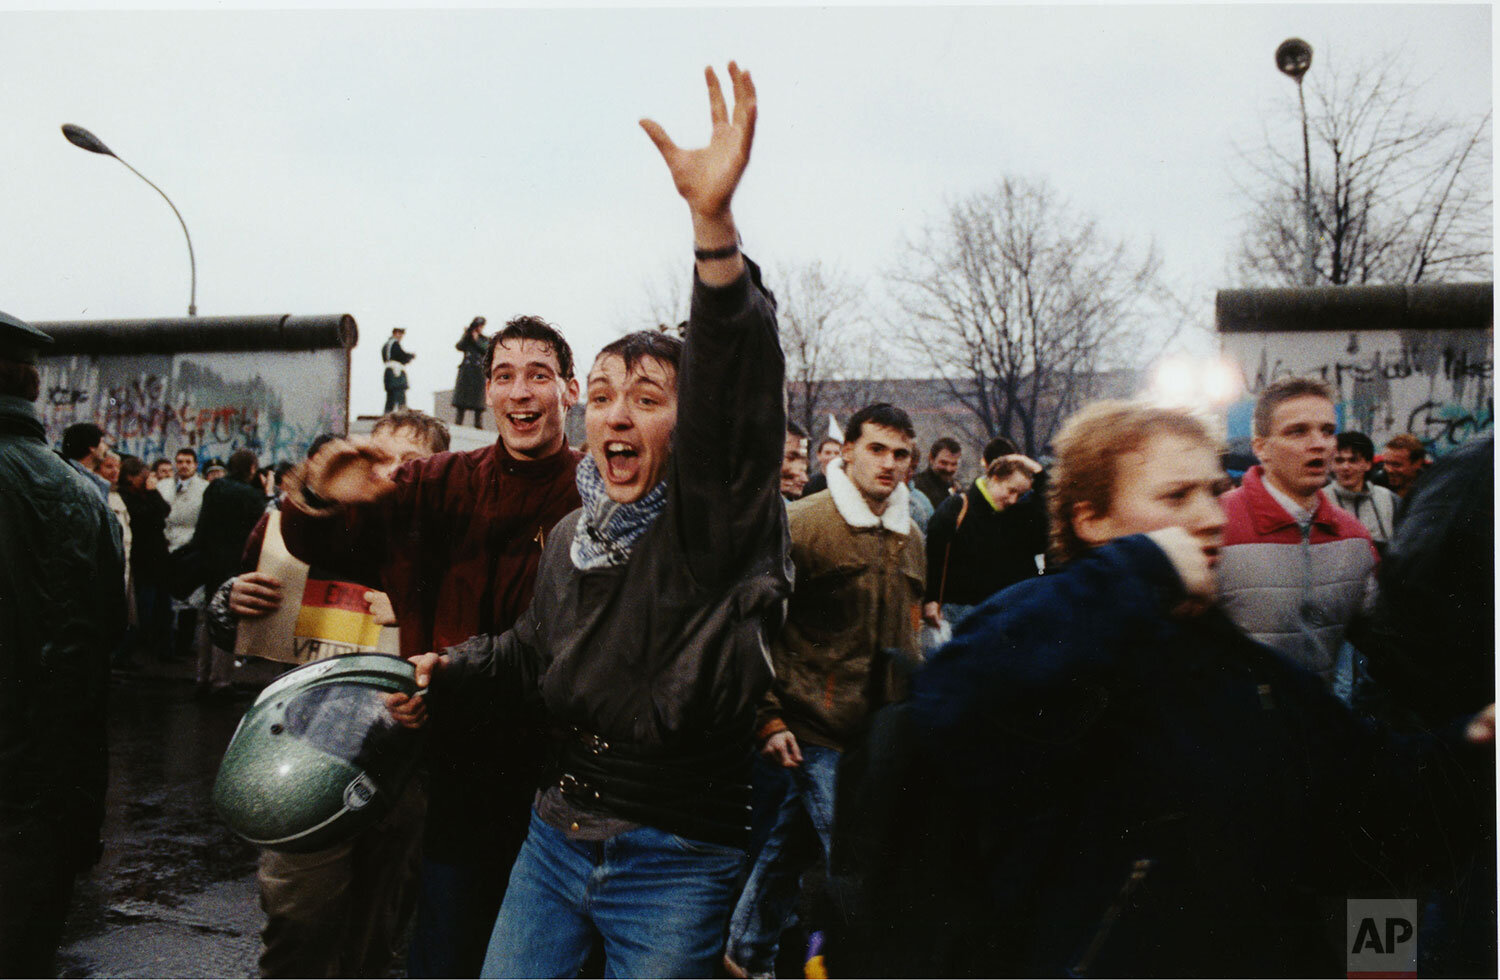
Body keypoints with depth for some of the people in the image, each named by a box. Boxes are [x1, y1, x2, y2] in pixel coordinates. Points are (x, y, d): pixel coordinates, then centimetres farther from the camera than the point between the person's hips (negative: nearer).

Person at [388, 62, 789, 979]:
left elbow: (736, 386, -33)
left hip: (676, 866, -6)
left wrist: (716, 221, -46)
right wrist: (445, 675, 6)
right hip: (556, 834, 6)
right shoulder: (573, 534, 7)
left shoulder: (715, 516, -14)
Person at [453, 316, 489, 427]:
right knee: (462, 393, -3)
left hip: (479, 370, -1)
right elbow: (459, 346, -2)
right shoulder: (467, 338, 12)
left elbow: (486, 350, -6)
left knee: (478, 395, -5)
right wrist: (466, 335, -7)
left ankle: (478, 421, -3)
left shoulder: (485, 340, 11)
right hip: (466, 369, 1)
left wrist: (476, 340, -7)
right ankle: (459, 419, -1)